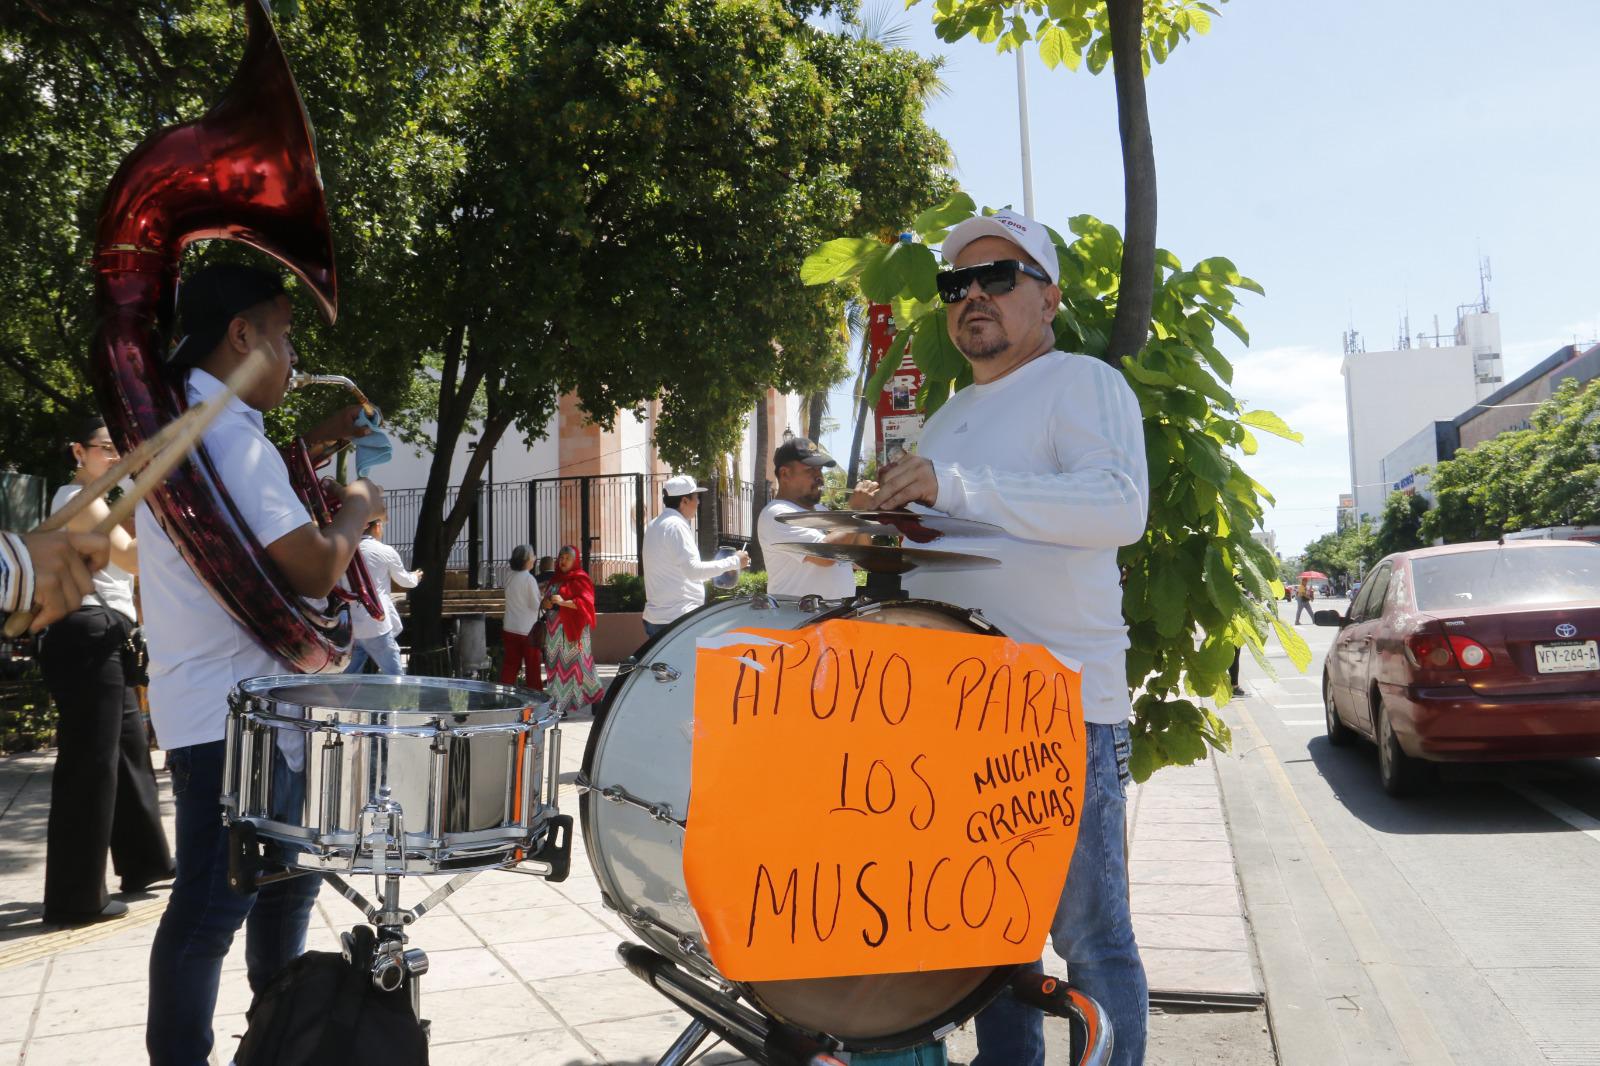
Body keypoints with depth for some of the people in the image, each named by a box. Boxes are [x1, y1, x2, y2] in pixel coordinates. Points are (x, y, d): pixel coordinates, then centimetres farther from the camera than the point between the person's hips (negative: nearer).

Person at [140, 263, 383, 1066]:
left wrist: (317, 440, 20)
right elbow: (313, 570, -24)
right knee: (213, 908, -2)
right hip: (230, 716, -11)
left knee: (288, 870, 22)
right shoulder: (227, 435, -20)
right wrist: (356, 510, -5)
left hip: (244, 704, 11)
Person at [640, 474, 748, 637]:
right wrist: (734, 562, -15)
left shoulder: (655, 525, 16)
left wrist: (706, 576, 26)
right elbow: (693, 569, -21)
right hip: (677, 619, -10)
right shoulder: (675, 526, -14)